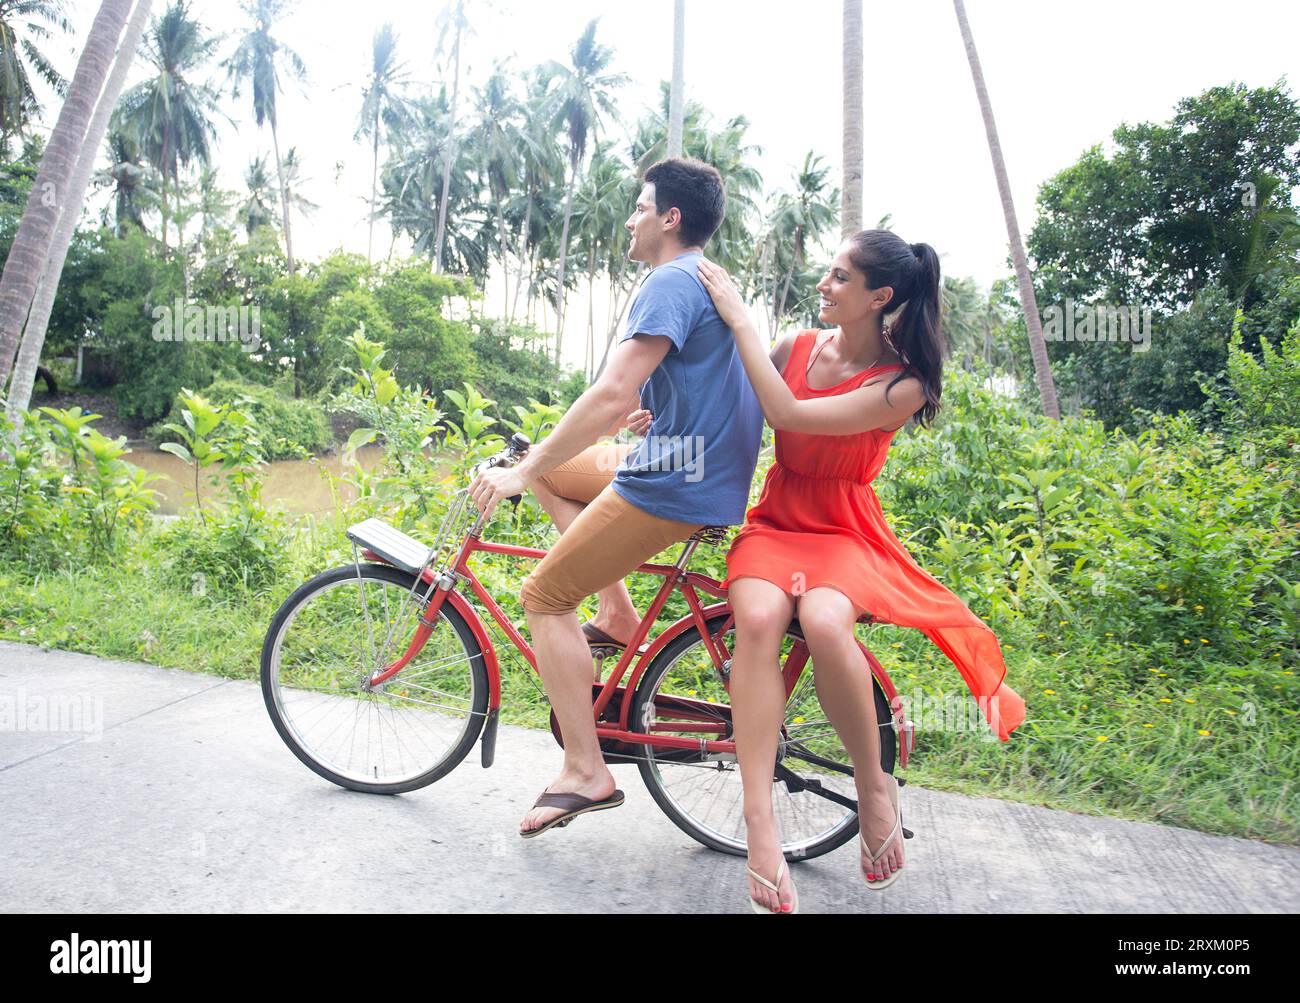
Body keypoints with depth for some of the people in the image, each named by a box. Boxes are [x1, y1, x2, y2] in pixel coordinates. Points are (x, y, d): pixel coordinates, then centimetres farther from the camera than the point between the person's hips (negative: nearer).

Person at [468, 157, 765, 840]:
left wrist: (522, 475, -18)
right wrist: (543, 455, 26)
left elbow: (613, 396, -26)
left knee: (544, 595, -2)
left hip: (673, 486, -10)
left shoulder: (670, 282, -14)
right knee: (552, 464, 20)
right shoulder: (710, 282, 19)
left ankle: (586, 774, 2)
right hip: (699, 469, 10)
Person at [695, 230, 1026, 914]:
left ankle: (874, 784, -12)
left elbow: (788, 413, -23)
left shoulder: (903, 384, -11)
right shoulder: (799, 346, 3)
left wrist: (739, 318, -18)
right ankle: (760, 826, -33)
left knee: (824, 621, -38)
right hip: (773, 523, 3)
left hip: (843, 534, -3)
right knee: (758, 616, -33)